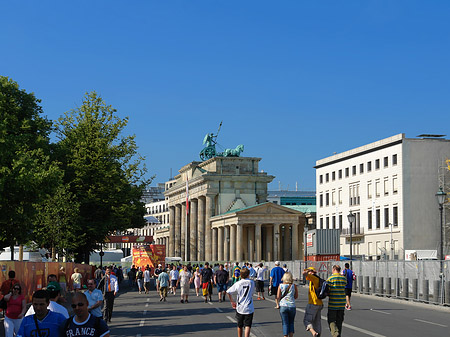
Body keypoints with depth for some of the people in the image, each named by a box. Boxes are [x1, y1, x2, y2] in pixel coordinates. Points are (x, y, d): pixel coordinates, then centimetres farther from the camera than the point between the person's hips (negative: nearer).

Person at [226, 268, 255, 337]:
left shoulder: (238, 283, -3)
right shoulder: (251, 282, -1)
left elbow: (228, 292, -8)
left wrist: (232, 302, 4)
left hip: (239, 308, 1)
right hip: (249, 309, -1)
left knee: (240, 326, 18)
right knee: (247, 326, -9)